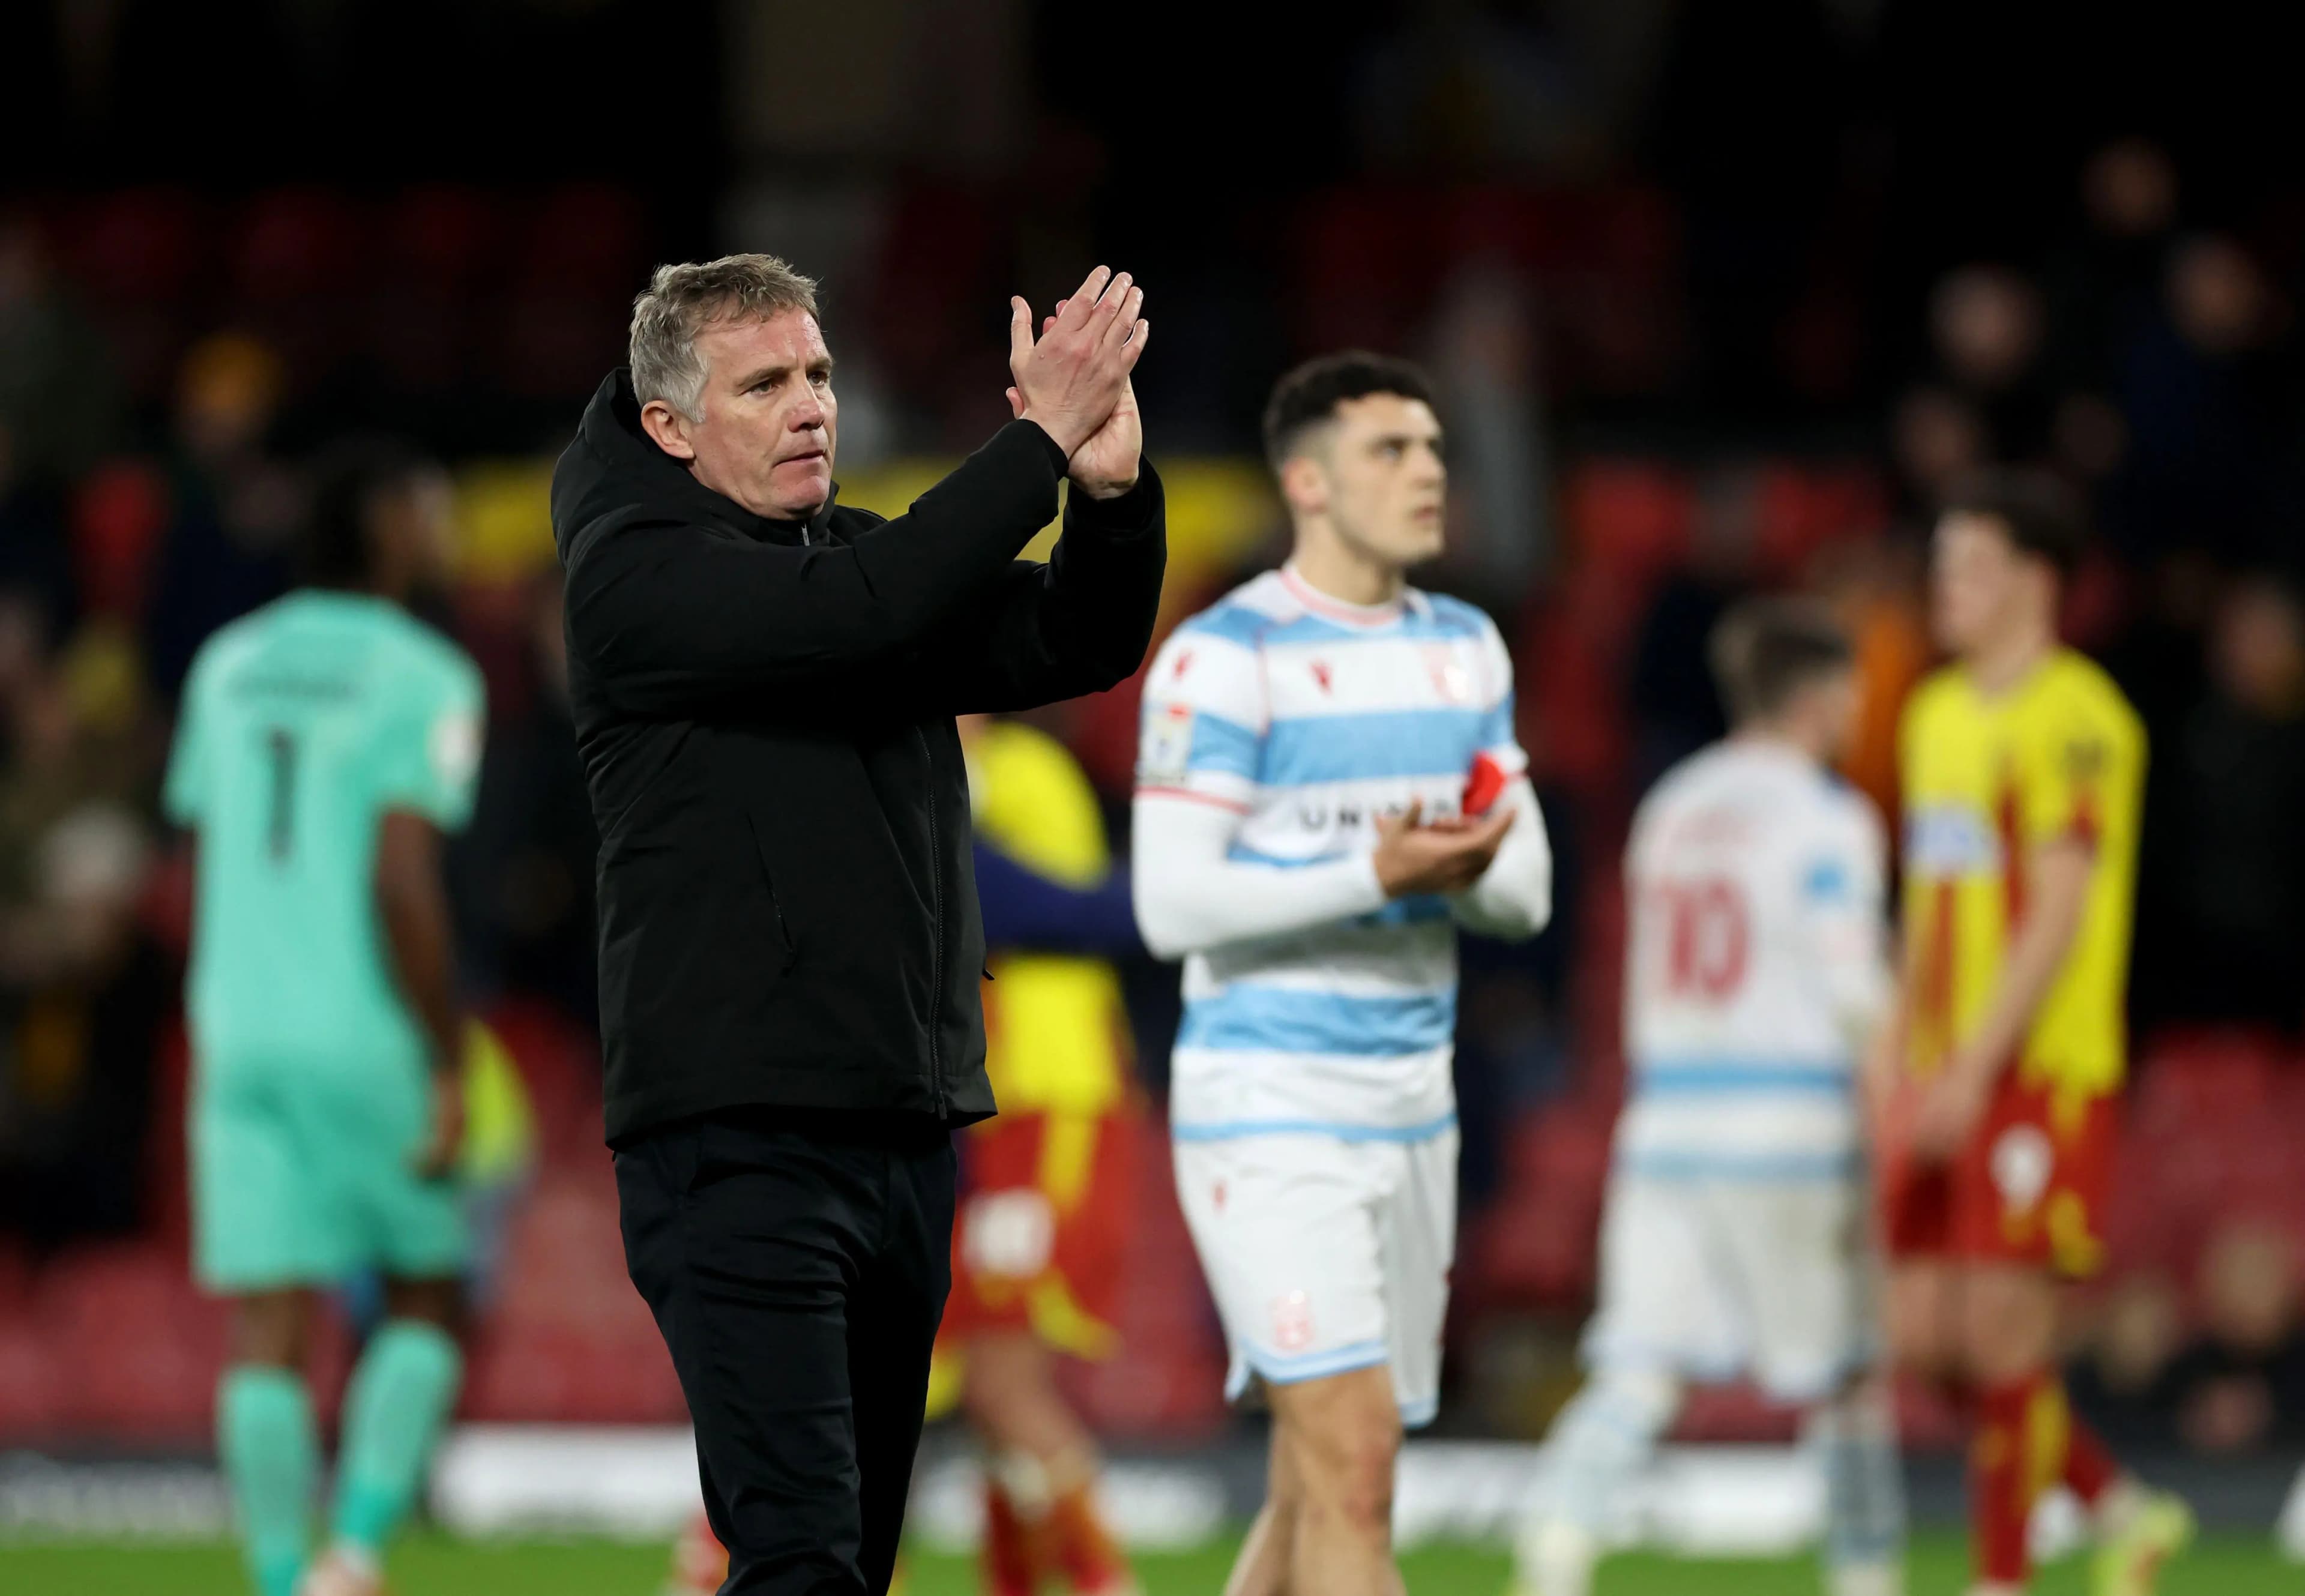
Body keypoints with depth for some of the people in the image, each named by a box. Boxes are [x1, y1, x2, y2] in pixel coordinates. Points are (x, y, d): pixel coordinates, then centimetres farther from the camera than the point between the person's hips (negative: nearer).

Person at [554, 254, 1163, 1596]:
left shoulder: (867, 553, 15)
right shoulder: (636, 574, -7)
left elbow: (1084, 644, 6)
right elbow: (849, 617, -23)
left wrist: (1113, 487, -14)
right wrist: (1042, 440, -21)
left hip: (905, 1127, 8)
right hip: (738, 1135, -8)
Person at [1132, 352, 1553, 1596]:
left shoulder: (1465, 650, 13)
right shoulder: (1224, 657, -10)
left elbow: (1526, 892, 12)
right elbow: (1172, 903, -16)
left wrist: (1464, 871, -12)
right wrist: (1374, 874, -25)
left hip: (1412, 1107, 7)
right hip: (1268, 1107, -7)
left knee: (1316, 1493, 9)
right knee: (1352, 1464, -16)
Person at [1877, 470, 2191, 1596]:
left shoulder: (2072, 718, -10)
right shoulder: (1939, 712, 16)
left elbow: (2060, 912, -15)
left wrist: (1976, 1067, -20)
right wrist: (1897, 1049, 19)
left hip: (2040, 1070, -8)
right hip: (1948, 1072, 8)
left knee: (2001, 1323, -8)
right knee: (1922, 1335, 5)